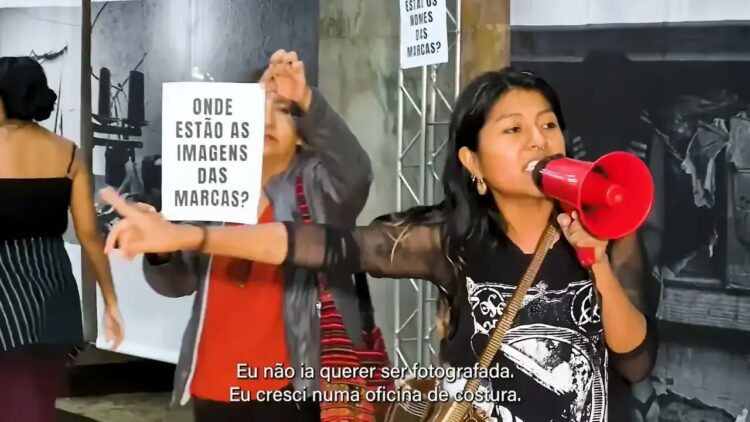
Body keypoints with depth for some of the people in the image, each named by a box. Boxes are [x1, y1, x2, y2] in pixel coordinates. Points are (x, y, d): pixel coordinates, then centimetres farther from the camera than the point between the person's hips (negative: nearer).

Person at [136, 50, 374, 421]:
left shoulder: (317, 186, -1)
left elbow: (354, 172, -24)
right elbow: (178, 283, 11)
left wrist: (308, 101, -39)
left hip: (289, 386, -4)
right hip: (213, 385, 4)